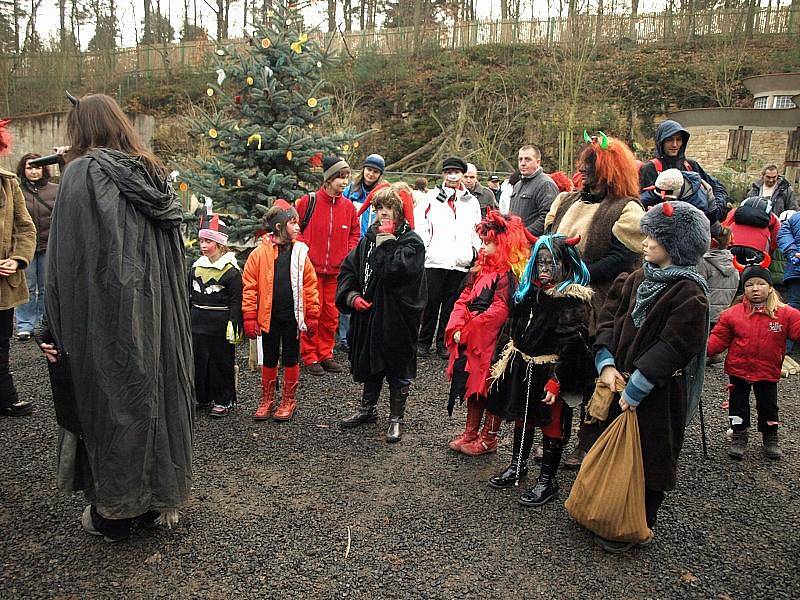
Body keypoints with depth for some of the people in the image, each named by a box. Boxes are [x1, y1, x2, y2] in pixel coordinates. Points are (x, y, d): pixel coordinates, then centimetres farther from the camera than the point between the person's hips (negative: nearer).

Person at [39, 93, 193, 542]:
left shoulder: (82, 173, -10)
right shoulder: (155, 174, 7)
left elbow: (66, 259, -14)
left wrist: (56, 331, -9)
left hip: (106, 317, -5)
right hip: (161, 315, 5)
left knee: (109, 402, 8)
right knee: (158, 392, 15)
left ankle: (112, 513, 23)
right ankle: (163, 495, 31)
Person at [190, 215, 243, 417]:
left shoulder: (231, 270, -9)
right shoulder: (196, 267, 10)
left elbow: (236, 301, -11)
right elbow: (190, 296, 18)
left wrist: (233, 325, -16)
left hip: (221, 323, -6)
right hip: (198, 322, 6)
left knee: (221, 362, 3)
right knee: (198, 360, 10)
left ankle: (223, 400, 15)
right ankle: (204, 398, 24)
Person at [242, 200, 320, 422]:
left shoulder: (299, 252, 0)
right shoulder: (260, 253, -6)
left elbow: (310, 286, 2)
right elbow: (249, 287, -4)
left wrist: (312, 316, 1)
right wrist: (250, 318, -6)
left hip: (293, 315, 1)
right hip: (268, 316, -1)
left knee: (290, 359, 11)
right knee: (269, 359, 12)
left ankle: (289, 401, 25)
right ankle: (267, 400, 28)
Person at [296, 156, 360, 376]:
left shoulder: (348, 206, 5)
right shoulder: (308, 201, -7)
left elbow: (355, 233, 16)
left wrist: (348, 253, 4)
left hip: (336, 269, 4)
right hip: (311, 267, -4)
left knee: (331, 313, 10)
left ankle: (325, 354, 23)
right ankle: (309, 356, 13)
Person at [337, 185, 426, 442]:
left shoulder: (411, 241, -10)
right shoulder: (370, 237, 7)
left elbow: (395, 270, -26)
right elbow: (348, 268, 10)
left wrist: (385, 241, -16)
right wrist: (351, 295, -5)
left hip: (397, 317, -6)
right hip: (368, 313, 6)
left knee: (397, 368, 7)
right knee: (369, 363, 20)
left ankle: (396, 418, 23)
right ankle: (367, 409, 39)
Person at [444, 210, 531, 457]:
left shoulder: (507, 275, -15)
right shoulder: (480, 271, 11)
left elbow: (498, 311, -22)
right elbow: (463, 301, 9)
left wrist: (468, 331, -18)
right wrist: (457, 329, -5)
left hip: (492, 343, -8)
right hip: (469, 342, 8)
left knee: (491, 390, 7)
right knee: (473, 388, 18)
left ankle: (489, 438, 21)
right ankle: (470, 433, 31)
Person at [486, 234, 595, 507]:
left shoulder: (573, 299, -15)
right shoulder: (529, 291, 7)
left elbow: (571, 343, -21)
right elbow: (512, 329, 13)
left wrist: (556, 380, -25)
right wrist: (503, 362, 12)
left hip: (551, 371, -7)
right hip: (523, 368, 7)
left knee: (552, 423, 6)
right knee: (522, 418, 21)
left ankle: (547, 480, 21)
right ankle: (517, 466, 39)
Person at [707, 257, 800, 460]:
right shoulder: (732, 314, -8)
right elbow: (718, 339, -6)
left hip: (768, 371, 0)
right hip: (739, 369, 0)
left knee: (768, 405, 16)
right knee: (738, 403, 12)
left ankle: (770, 437, 37)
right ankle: (739, 436, 29)